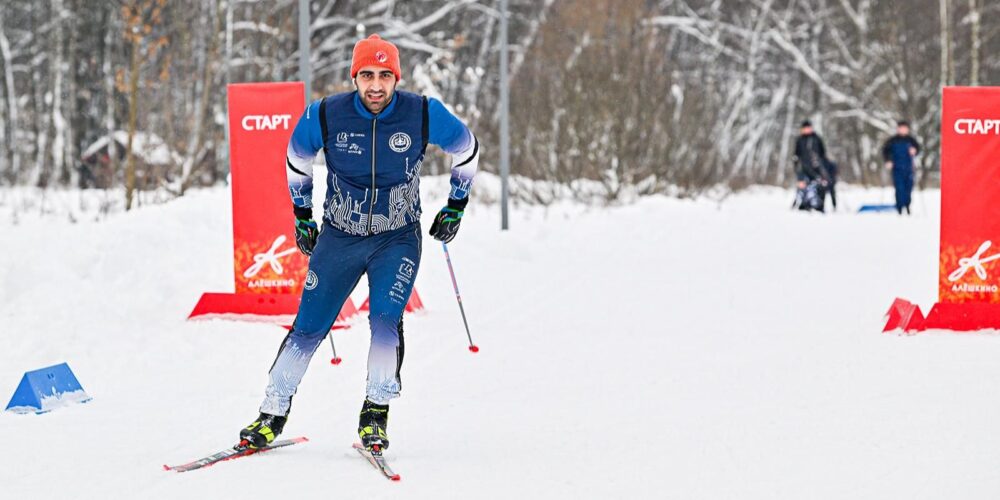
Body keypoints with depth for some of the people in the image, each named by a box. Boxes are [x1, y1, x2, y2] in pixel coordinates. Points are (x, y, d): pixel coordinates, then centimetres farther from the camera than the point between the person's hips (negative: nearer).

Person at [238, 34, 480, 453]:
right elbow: (296, 159, 8)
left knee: (385, 321, -20)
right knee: (308, 327, 0)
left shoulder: (424, 115, -15)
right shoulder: (325, 116, -14)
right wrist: (302, 216, 13)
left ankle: (375, 415, -6)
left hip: (398, 240, -1)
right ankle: (272, 415, 11)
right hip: (339, 238, 1)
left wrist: (455, 207, 11)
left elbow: (466, 150, 5)